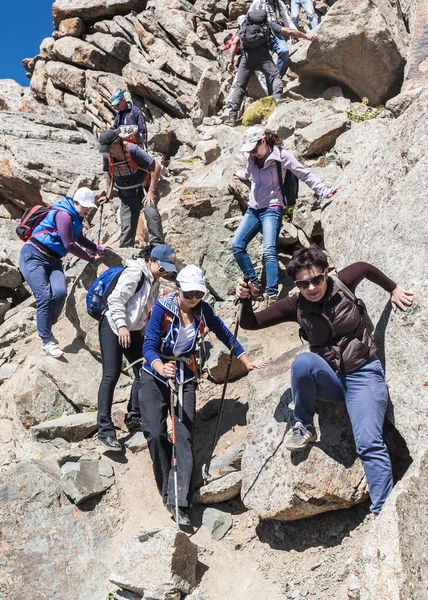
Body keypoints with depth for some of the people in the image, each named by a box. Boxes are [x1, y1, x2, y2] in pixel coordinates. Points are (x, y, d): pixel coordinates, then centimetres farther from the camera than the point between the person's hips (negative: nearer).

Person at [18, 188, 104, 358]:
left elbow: (79, 238, 31)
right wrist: (90, 258, -3)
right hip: (33, 255, -7)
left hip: (53, 260, 7)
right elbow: (69, 245, -16)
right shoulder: (64, 215, -16)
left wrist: (97, 248, 17)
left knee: (60, 292, -20)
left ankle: (45, 327, -1)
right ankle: (47, 341, -11)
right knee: (44, 297, -18)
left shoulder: (76, 217, 12)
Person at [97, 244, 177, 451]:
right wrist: (121, 325, -27)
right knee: (111, 375, -13)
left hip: (133, 331, 9)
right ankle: (105, 429, -13)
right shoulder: (134, 273, -14)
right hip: (113, 326, -9)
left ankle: (133, 418, 19)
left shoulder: (154, 281, 13)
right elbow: (115, 300, -21)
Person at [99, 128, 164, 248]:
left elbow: (156, 166, -23)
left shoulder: (132, 150, -23)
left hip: (143, 189, -5)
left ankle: (157, 245, -28)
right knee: (126, 226, 4)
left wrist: (151, 191, -25)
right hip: (126, 196, 5)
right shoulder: (107, 156, -9)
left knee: (151, 212, -31)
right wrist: (108, 195, 10)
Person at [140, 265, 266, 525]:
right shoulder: (163, 307, -17)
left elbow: (225, 335, 7)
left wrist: (248, 362, 3)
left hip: (185, 376, 2)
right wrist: (162, 368, -42)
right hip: (155, 375, -2)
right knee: (156, 433, -12)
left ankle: (180, 501, -11)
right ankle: (167, 491, 6)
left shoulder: (203, 310, -7)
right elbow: (149, 346, -23)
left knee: (185, 436, -10)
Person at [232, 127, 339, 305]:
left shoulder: (281, 156, -7)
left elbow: (305, 175, -6)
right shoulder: (252, 159, 9)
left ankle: (272, 295, -26)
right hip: (253, 210, 6)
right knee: (236, 245, -12)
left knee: (269, 251, -22)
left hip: (272, 209, -6)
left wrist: (324, 191, -12)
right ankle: (254, 283, -5)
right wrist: (238, 174, 52)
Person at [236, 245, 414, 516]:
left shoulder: (343, 285, -10)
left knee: (369, 443, -21)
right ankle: (304, 426, -11)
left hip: (363, 374, -1)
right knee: (304, 361, -34)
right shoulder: (295, 306, -8)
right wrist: (245, 299, -26)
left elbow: (366, 268, 12)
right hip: (330, 379, 1)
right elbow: (250, 323, -8)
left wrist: (394, 288, 18)